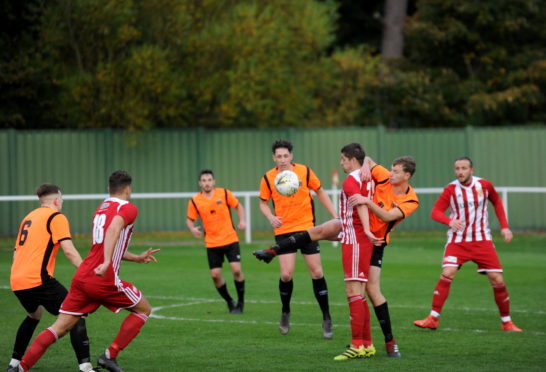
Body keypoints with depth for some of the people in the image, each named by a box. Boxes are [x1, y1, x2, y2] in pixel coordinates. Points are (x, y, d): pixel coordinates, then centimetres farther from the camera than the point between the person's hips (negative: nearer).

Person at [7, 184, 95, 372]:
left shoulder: (28, 218, 23)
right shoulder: (56, 217, -1)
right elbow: (69, 251, -12)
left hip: (16, 280, 8)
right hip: (38, 279, -8)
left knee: (33, 316, 33)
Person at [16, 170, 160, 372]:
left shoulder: (101, 208, 23)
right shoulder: (128, 209, -3)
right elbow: (114, 229, -24)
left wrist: (138, 258, 36)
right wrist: (107, 263, -36)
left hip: (82, 277, 7)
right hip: (105, 280, -7)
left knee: (60, 328, 5)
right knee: (144, 309, 14)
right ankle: (110, 356, 6)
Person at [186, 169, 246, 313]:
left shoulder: (224, 193, -4)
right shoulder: (194, 201, -3)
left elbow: (238, 206, 10)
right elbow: (189, 219, 7)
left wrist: (242, 220, -6)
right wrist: (192, 229, -15)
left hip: (230, 239, -1)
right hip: (212, 243, 1)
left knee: (236, 269, -13)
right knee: (215, 275, -4)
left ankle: (240, 302, 7)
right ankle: (229, 301, 20)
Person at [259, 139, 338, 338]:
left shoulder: (305, 171, -3)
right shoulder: (268, 178, -3)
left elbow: (320, 192, 10)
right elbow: (263, 202, 9)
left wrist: (335, 216, 6)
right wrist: (271, 218, -11)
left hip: (307, 228, 0)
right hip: (284, 230, 0)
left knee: (317, 273, -2)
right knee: (286, 275, -11)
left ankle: (326, 319, 9)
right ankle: (285, 312, 17)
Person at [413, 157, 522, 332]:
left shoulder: (484, 185, -2)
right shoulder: (451, 190, -7)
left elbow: (497, 202, 17)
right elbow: (435, 212, -13)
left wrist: (504, 227, 9)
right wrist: (450, 221, -34)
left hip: (482, 240, 1)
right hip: (457, 240, -1)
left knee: (497, 279, -5)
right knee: (447, 274, -21)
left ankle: (506, 322, 11)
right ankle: (433, 319, -14)